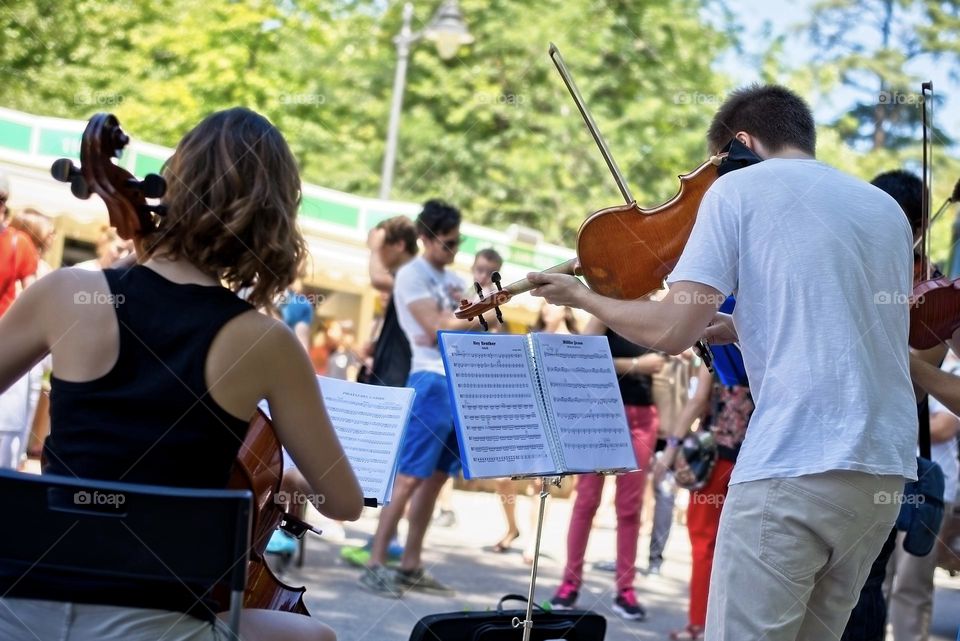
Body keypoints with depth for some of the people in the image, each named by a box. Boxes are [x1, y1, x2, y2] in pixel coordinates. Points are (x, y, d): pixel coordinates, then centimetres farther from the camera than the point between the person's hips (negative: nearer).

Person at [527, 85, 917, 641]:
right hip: (888, 468, 7)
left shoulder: (739, 188, 2)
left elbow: (673, 331, -6)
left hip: (793, 464, -7)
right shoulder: (887, 207, 19)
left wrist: (582, 297, 10)